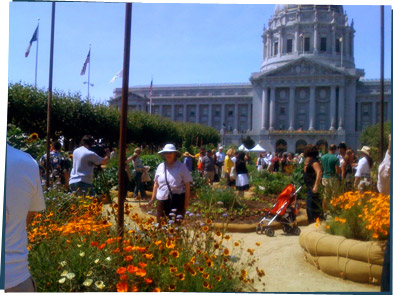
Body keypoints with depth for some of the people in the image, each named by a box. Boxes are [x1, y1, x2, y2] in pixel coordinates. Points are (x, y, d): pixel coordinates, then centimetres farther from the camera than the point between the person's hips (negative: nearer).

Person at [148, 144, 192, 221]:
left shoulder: (181, 167, -2)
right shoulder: (160, 167, 9)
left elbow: (187, 185, -2)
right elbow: (156, 184, 16)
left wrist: (186, 202, -6)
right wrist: (152, 199, 14)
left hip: (177, 200, -3)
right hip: (162, 200, 3)